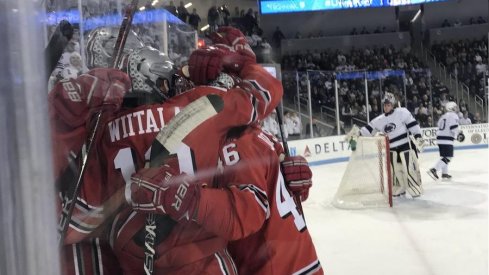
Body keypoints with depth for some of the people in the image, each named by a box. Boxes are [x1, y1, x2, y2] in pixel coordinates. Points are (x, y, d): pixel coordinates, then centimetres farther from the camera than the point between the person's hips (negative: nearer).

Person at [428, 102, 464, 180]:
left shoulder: (443, 116, 20)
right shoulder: (453, 115, -6)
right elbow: (453, 127, -17)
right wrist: (459, 134, -3)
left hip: (440, 138, 9)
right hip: (447, 139, -9)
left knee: (444, 156, 16)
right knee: (447, 157, -9)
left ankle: (444, 173, 19)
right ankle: (434, 170, -21)